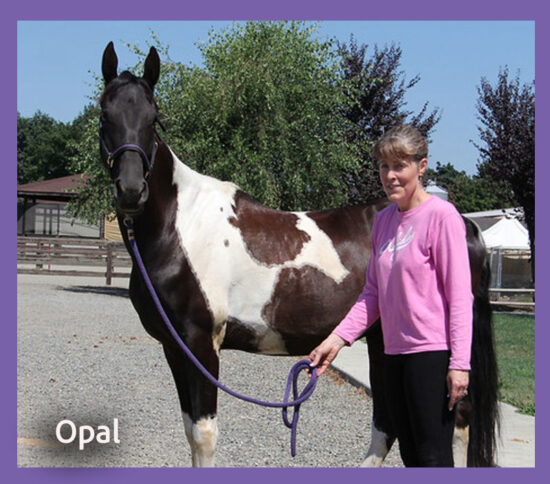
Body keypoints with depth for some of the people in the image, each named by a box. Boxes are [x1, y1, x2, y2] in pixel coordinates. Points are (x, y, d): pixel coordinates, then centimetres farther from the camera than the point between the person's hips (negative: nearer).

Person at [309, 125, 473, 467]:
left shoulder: (441, 215, -10)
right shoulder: (384, 220, 11)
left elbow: (460, 296, -13)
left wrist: (459, 364, -18)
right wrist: (337, 339, 3)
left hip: (433, 353, -8)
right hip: (395, 354, 8)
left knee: (434, 457, -5)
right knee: (411, 455, 15)